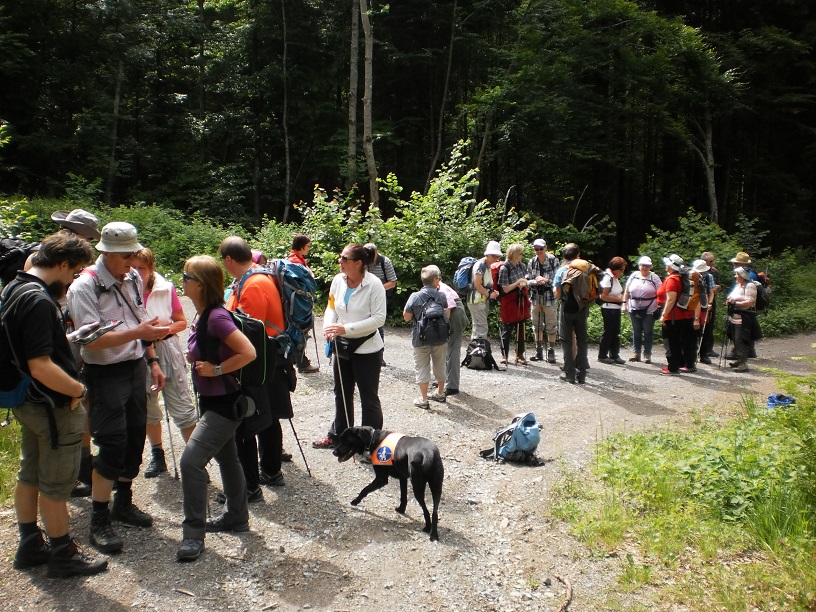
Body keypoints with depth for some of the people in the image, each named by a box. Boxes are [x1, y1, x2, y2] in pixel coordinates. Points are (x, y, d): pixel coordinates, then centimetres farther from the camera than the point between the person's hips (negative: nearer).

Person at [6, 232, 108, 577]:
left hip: (27, 402, 10)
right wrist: (78, 389, -17)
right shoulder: (39, 301, -27)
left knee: (29, 476, 20)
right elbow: (41, 367, -30)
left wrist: (71, 337, 11)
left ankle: (29, 546, 35)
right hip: (54, 406, -10)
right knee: (55, 485, 5)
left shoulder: (14, 289, 5)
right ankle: (63, 555, 20)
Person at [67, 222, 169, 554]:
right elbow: (92, 340, -23)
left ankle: (124, 503, 33)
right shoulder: (84, 287, -16)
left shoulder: (133, 278, 5)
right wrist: (137, 332, -31)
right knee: (111, 445, -6)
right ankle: (99, 520, 9)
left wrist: (153, 361, 14)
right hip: (105, 374, -7)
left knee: (135, 439, 15)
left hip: (135, 368, 7)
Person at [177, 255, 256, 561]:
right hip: (213, 400, 10)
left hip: (224, 403, -10)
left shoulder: (216, 317, -24)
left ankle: (193, 533, -1)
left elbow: (248, 353, -28)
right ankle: (236, 517, 37)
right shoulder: (202, 314, 4)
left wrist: (216, 369, -21)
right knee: (226, 458, 21)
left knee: (191, 460, -13)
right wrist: (197, 359, 4)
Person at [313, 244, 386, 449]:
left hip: (367, 348, -6)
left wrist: (347, 328, -26)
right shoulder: (338, 280, -4)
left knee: (369, 397, 6)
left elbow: (379, 318, -20)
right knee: (342, 393, 20)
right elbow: (331, 307, 8)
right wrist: (328, 326, -13)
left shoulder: (374, 284, -19)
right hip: (342, 345, 6)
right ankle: (338, 434, 37)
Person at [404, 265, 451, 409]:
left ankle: (424, 399, 8)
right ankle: (440, 393, 35)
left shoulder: (415, 296, -13)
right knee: (440, 365, 20)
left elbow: (406, 317, -7)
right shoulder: (442, 296, -7)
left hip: (421, 339, -2)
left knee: (422, 367, 7)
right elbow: (447, 315, 3)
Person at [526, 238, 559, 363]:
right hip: (535, 297, 4)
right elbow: (528, 280, 5)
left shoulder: (553, 260, -5)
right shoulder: (531, 262, 5)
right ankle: (539, 351, 20)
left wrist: (546, 280, -23)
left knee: (551, 326, 0)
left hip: (549, 297, -4)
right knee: (537, 326, 10)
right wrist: (535, 281, -15)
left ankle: (551, 352, 9)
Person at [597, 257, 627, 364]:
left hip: (616, 308, 9)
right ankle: (602, 356, 8)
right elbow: (603, 296, -21)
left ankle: (614, 355, 19)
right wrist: (617, 299, -17)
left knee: (616, 333, 12)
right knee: (608, 332, -1)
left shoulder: (615, 278, 13)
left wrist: (621, 298, 7)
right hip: (609, 309, -9)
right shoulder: (607, 277, -16)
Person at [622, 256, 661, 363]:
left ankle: (647, 354, 10)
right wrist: (624, 303, 6)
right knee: (636, 332, 10)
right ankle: (636, 353, 17)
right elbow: (627, 291, 12)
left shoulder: (654, 278, -3)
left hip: (649, 310, -3)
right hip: (634, 310, 3)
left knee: (648, 333, 4)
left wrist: (659, 307, -11)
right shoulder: (633, 276, 6)